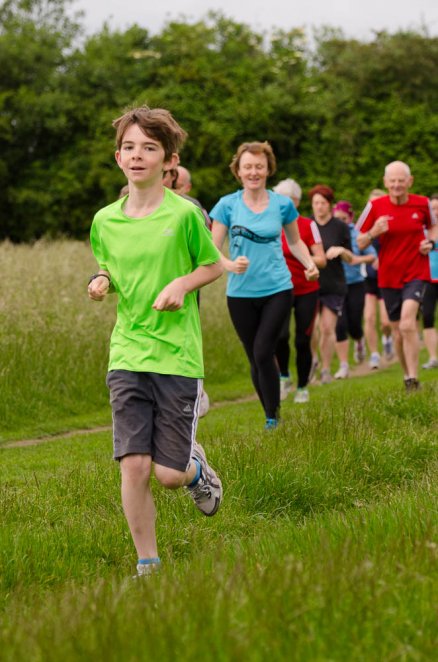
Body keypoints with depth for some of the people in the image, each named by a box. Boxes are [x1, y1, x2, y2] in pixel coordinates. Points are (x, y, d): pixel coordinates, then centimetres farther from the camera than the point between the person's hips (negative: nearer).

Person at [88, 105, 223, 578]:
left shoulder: (184, 214, -7)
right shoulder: (105, 220, 4)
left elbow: (215, 266, 6)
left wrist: (183, 283, -12)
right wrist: (102, 282, -1)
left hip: (177, 356, -3)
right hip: (126, 357, 3)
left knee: (169, 474, -2)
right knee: (133, 465, -7)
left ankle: (195, 465, 36)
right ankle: (147, 564, 8)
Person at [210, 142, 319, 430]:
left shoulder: (282, 204, 3)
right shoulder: (227, 205, 0)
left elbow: (295, 241, 19)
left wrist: (309, 263, 0)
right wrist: (230, 264, -22)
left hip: (277, 290, -1)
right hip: (241, 294, 1)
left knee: (263, 352, -16)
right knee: (255, 359, 7)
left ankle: (274, 417, -5)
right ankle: (271, 417, 22)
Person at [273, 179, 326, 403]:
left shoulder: (308, 225, -3)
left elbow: (321, 260, -9)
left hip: (306, 291, -1)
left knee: (302, 341, -1)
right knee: (280, 335, -21)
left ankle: (302, 387, 17)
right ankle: (284, 377, 4)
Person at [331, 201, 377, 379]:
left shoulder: (357, 234, -3)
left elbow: (373, 255, -1)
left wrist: (359, 259, -19)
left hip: (355, 284, 0)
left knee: (354, 324, 1)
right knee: (340, 325, -9)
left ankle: (359, 343, 40)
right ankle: (343, 366, 0)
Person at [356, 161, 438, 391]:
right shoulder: (375, 206, -5)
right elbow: (360, 243, 0)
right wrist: (373, 233, -21)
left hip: (415, 274, -2)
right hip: (388, 275, 2)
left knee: (407, 324, -21)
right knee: (398, 330, 9)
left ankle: (413, 379, -19)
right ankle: (407, 375, 29)